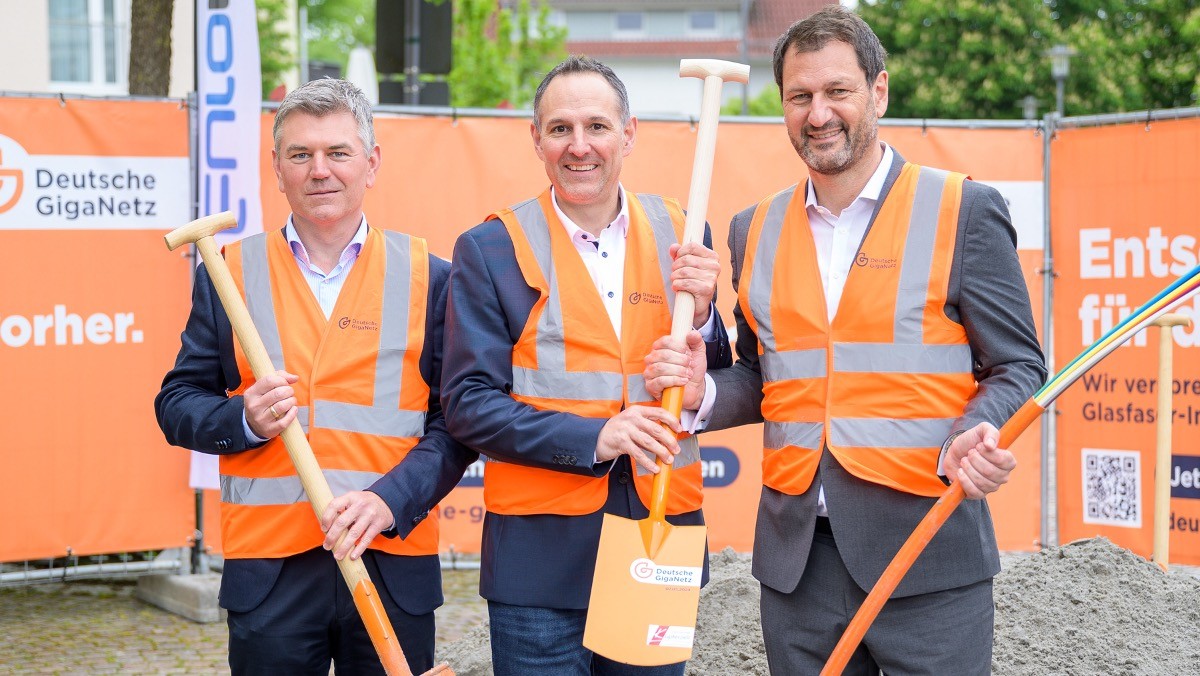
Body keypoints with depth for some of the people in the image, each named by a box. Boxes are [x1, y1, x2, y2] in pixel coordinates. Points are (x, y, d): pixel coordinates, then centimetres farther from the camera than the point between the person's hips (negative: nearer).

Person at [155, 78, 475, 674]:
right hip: (267, 573, 0)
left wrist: (390, 499, -14)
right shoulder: (229, 273, 7)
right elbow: (177, 404, 8)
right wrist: (245, 420, -12)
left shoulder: (428, 278, 5)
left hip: (393, 564, 0)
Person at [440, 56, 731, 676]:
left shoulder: (678, 236, 5)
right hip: (541, 552, -3)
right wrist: (591, 439, -19)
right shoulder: (490, 250, -3)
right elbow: (467, 404, -7)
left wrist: (699, 313, -12)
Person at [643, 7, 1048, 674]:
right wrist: (704, 389, -1)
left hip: (928, 548, -4)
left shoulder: (965, 211, -1)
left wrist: (975, 441, -21)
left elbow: (1017, 368, -1)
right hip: (797, 555, 4)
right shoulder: (754, 232, 13)